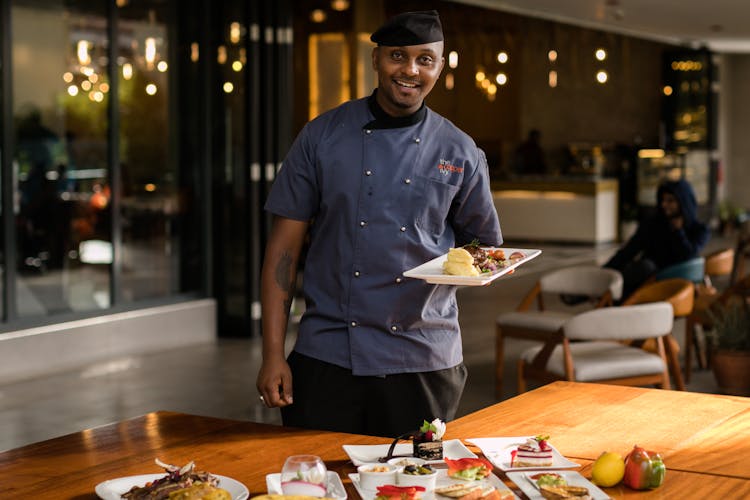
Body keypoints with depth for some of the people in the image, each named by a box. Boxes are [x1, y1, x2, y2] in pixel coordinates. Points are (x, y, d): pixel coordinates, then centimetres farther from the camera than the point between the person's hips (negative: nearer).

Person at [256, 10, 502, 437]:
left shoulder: (460, 153, 3)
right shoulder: (323, 136, 0)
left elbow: (485, 246, 14)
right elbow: (284, 248, 0)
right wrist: (273, 354, -5)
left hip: (424, 363, 1)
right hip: (326, 358, -1)